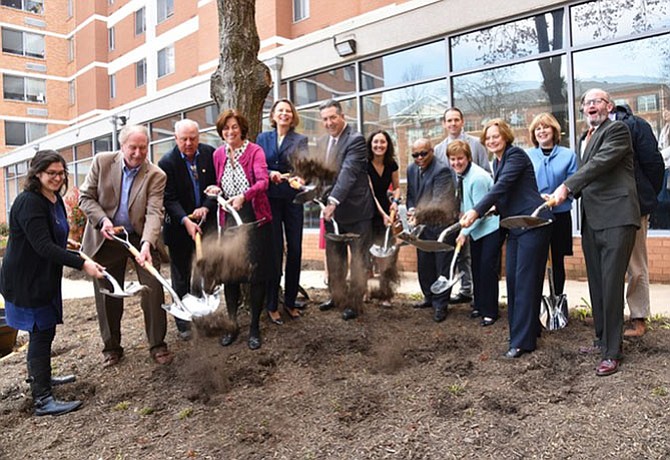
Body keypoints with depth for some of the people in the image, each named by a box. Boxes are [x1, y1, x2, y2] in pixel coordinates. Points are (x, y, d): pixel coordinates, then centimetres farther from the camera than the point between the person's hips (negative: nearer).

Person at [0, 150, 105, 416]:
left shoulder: (55, 200, 8)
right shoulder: (29, 202, -22)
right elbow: (43, 246, -30)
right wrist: (82, 264, -36)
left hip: (44, 277, 9)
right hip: (26, 281, -9)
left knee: (45, 329, 22)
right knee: (41, 332, -5)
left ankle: (40, 376, 42)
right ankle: (42, 400, 3)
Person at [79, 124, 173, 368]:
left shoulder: (156, 175, -12)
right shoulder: (102, 162, -6)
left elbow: (154, 212, -21)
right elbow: (86, 197, -1)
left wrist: (147, 243, -37)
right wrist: (102, 220, -19)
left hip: (141, 239, -1)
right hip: (106, 239, 2)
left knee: (153, 290, -3)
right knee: (107, 295, 9)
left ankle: (157, 345, 13)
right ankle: (111, 347, 26)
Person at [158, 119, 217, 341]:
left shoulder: (210, 154, -3)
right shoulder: (167, 162, -11)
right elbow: (169, 199, -15)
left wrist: (206, 208, -14)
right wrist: (186, 221, -28)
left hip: (206, 221, 3)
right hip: (179, 226, -2)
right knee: (181, 277, 8)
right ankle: (183, 323, 20)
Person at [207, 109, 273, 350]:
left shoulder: (255, 151, -6)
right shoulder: (218, 154, 9)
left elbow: (263, 181, -20)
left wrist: (244, 196, -37)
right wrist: (216, 189, -3)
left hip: (255, 217, -4)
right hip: (229, 219, 4)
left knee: (257, 271, 1)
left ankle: (255, 327, 15)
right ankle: (232, 324, 22)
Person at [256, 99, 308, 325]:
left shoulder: (300, 140, 7)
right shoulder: (263, 138, 9)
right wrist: (270, 174, -16)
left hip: (293, 198, 1)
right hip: (270, 199, -1)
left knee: (295, 249, 4)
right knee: (274, 250, 0)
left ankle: (290, 301, 19)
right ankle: (272, 304, 11)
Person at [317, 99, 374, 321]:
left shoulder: (356, 139, -13)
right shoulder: (322, 142, 11)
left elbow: (348, 172, -23)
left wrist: (334, 201, -30)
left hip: (356, 210, -7)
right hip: (332, 209, 7)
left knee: (357, 259, 5)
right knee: (334, 258, 16)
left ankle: (354, 302, 16)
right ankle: (337, 296, 33)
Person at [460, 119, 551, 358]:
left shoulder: (516, 154, -9)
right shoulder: (497, 161, 18)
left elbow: (502, 186, -21)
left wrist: (476, 211, -26)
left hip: (532, 222, -9)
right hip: (515, 226, 9)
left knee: (525, 280, -8)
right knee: (512, 278, 9)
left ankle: (522, 341, -3)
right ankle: (529, 327, 23)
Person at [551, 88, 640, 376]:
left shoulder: (617, 129, -4)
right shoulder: (584, 138, 20)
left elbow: (599, 163, -19)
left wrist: (566, 186, -25)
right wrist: (566, 194, 9)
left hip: (616, 219, -8)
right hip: (591, 220, 8)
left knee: (611, 285, -8)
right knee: (596, 285, 13)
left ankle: (612, 352, 0)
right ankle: (603, 340, 25)